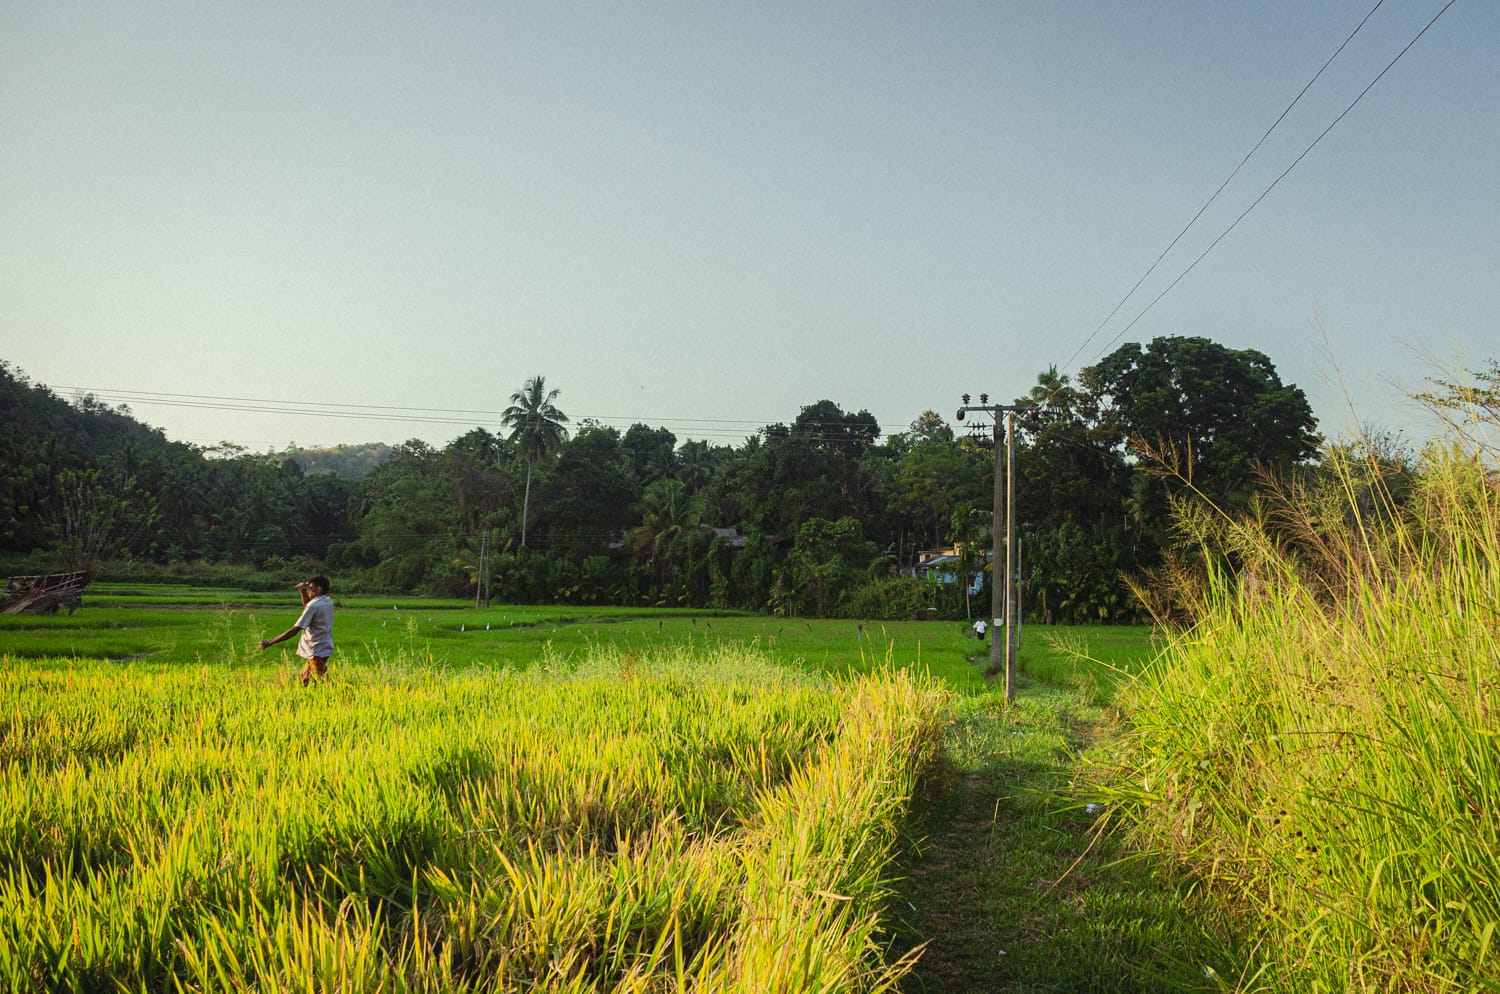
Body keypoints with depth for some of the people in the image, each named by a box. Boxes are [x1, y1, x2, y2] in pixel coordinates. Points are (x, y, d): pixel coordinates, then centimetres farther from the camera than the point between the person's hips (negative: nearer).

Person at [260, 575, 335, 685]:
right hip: (324, 648, 9)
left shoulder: (314, 606, -19)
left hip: (317, 652, -9)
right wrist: (303, 591, 11)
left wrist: (269, 642, -17)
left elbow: (294, 630, -22)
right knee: (302, 680, 18)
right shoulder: (328, 602, 6)